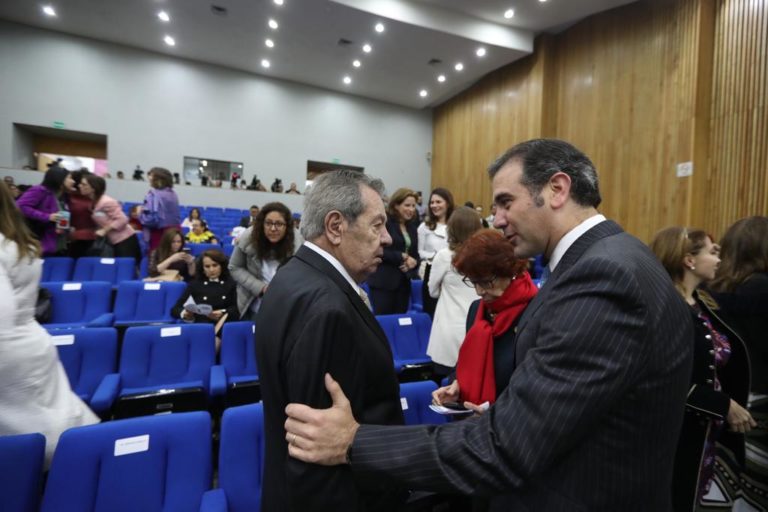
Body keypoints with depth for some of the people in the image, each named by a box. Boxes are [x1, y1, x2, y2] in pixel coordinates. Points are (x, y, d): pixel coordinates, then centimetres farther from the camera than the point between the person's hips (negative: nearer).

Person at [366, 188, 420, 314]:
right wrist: (402, 257, -13)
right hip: (383, 282, -6)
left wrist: (413, 262, -5)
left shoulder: (412, 226, 14)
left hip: (404, 282, 6)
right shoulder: (384, 222, -7)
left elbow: (415, 254, 17)